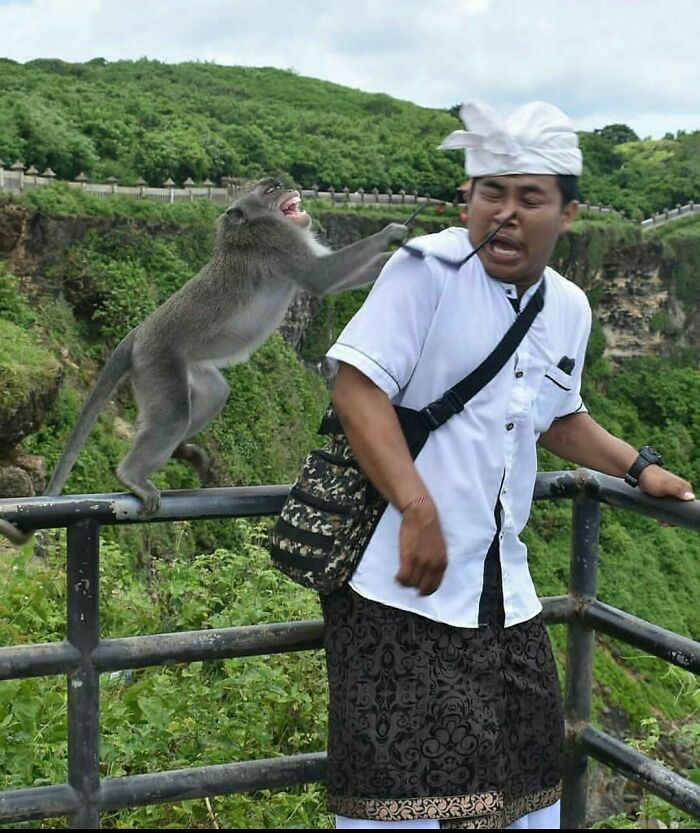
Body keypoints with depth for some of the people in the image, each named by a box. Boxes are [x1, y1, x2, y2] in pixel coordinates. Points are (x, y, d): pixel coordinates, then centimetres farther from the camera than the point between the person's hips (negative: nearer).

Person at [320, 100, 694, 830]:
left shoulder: (569, 310, 9)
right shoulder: (428, 269, -12)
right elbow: (356, 388, -19)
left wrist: (640, 468, 21)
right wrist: (417, 509, -25)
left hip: (502, 589, 7)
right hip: (401, 578, -7)